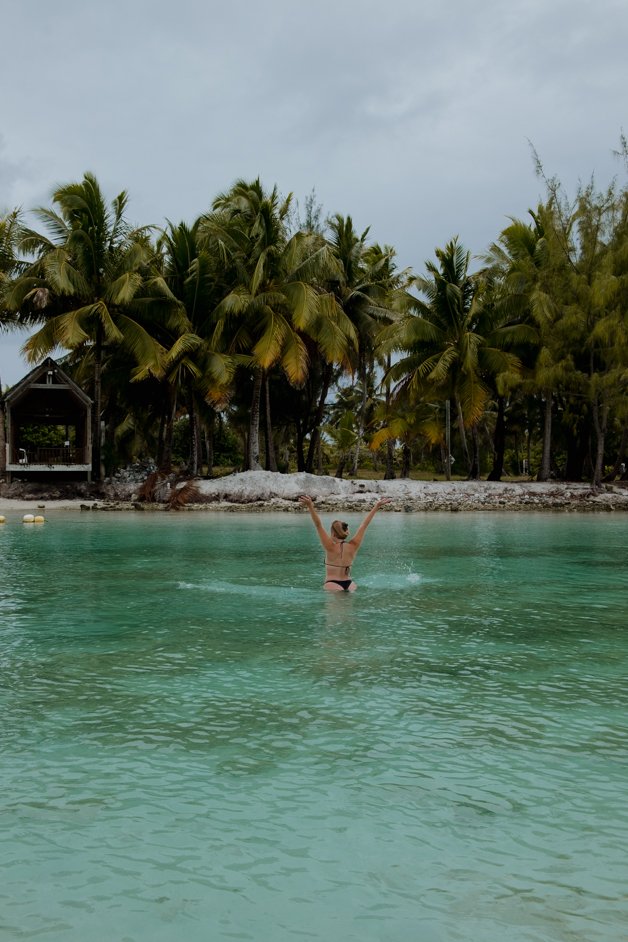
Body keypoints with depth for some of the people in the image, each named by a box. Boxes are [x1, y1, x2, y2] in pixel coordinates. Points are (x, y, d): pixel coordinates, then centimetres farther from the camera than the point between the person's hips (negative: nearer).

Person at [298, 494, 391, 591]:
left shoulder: (331, 547, -6)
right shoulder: (353, 546, 4)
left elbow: (318, 525, -14)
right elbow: (364, 525, 10)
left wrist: (310, 506, -19)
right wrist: (377, 506, 17)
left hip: (332, 585, -4)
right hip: (349, 585, 4)